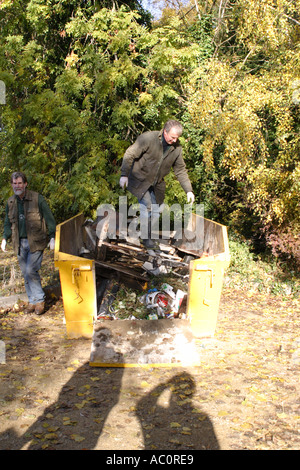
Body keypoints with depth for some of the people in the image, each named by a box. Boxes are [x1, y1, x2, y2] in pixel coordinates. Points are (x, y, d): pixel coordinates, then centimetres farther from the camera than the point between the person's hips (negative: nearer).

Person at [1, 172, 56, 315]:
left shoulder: (37, 198, -7)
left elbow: (49, 219, -4)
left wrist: (52, 237, -10)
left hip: (35, 242, -5)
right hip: (20, 243, 5)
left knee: (31, 271, -12)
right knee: (26, 274, 9)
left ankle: (40, 300, 4)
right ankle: (32, 301, 21)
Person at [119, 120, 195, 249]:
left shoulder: (177, 148, -5)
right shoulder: (148, 138, -21)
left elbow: (180, 170, 3)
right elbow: (130, 155, -16)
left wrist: (189, 190, -4)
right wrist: (124, 175, -18)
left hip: (157, 184, 6)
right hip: (140, 180, -5)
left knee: (156, 210, 7)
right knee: (147, 206, -11)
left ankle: (148, 233, 27)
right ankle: (145, 238, 5)